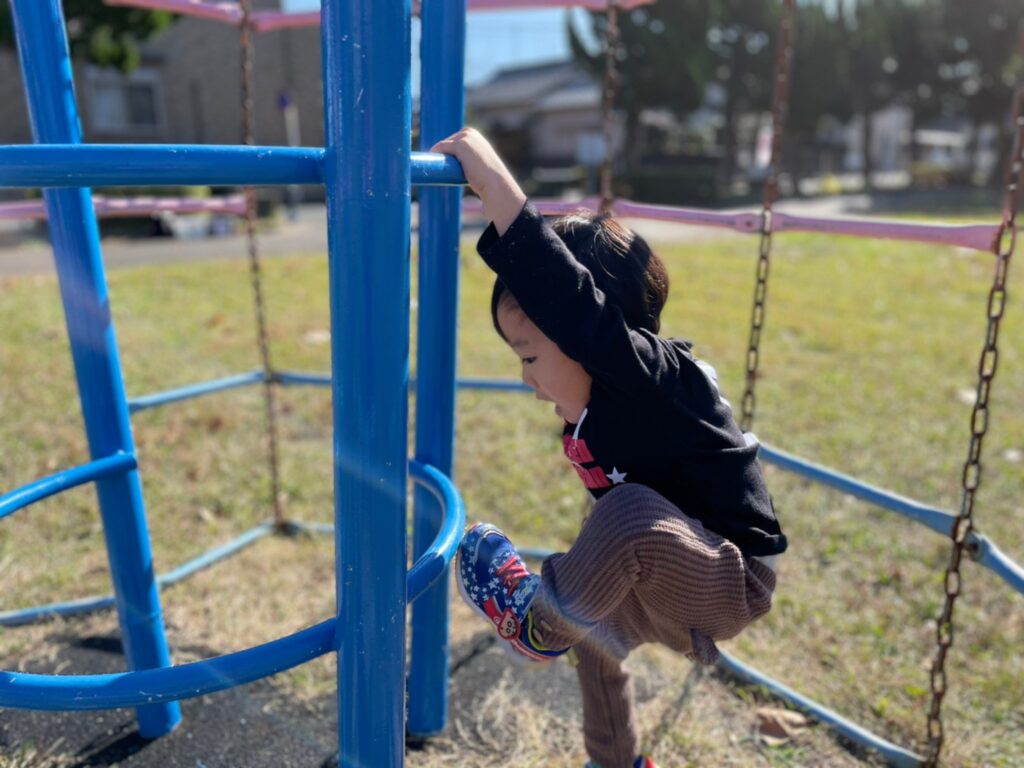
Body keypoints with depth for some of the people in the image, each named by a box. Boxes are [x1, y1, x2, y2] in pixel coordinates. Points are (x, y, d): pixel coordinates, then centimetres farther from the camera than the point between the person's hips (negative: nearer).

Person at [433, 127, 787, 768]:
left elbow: (574, 305, -50)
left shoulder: (655, 378, -32)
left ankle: (538, 625, -14)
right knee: (594, 629, 31)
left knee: (632, 510, -39)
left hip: (728, 586, -10)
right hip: (670, 585, 10)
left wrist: (498, 185, -51)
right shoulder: (606, 390, -5)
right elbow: (535, 282, 5)